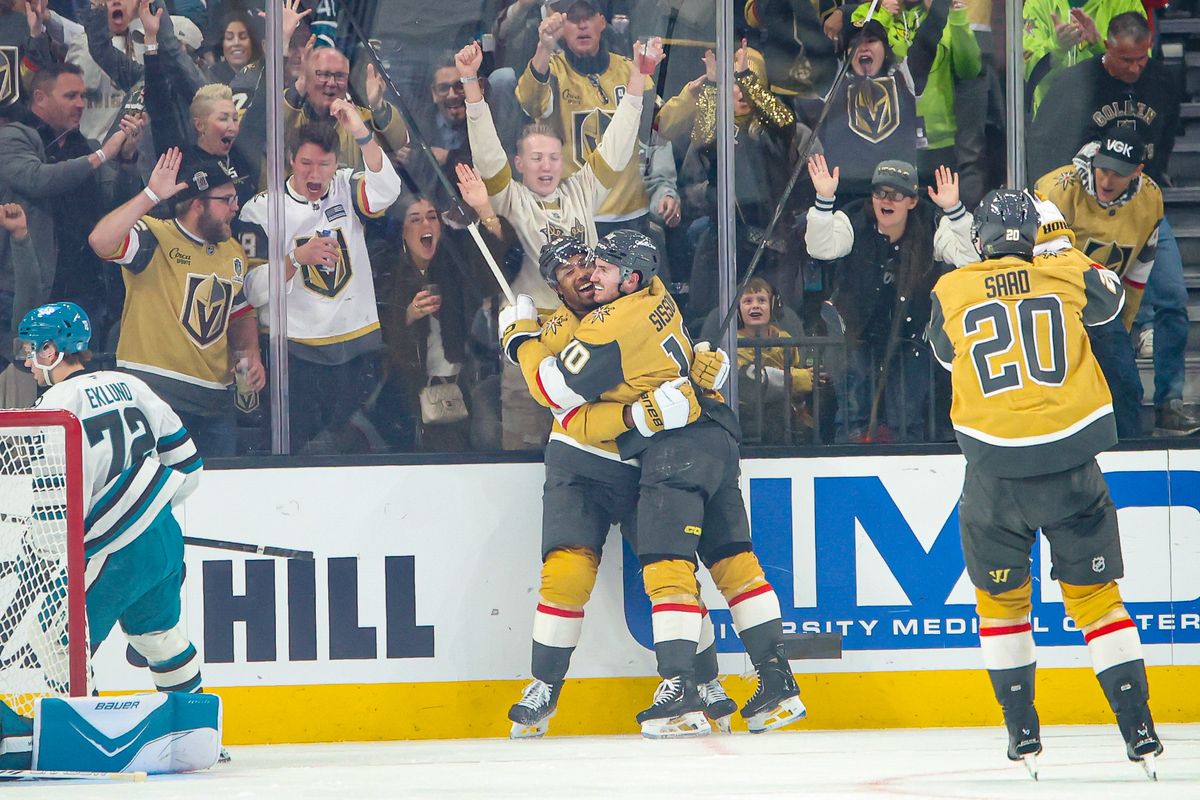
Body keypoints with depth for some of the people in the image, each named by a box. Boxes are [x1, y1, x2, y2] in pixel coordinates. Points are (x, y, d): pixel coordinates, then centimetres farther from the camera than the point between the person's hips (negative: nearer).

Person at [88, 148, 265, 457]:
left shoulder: (233, 253, 16)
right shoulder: (154, 240, -9)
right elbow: (100, 241, -28)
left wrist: (250, 354, 8)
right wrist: (152, 195, -26)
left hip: (215, 396, 7)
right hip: (155, 388, -7)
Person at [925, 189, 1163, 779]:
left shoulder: (952, 291, 2)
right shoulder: (1065, 278, 2)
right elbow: (1109, 298, 24)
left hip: (996, 468, 0)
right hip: (1070, 462, 0)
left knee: (1000, 597, 17)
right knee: (1093, 593, 8)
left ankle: (1023, 734, 15)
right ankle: (1139, 731, 2)